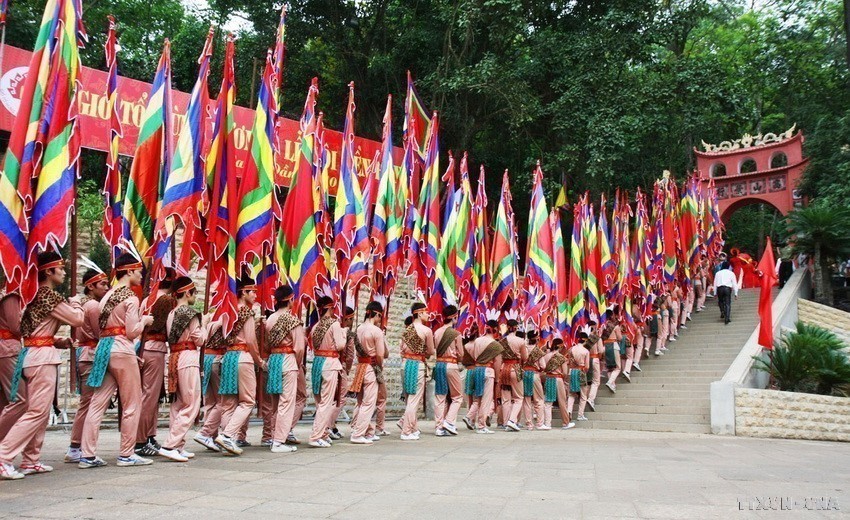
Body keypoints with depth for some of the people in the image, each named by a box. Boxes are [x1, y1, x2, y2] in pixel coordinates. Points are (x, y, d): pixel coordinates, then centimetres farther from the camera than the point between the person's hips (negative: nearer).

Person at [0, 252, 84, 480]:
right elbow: (77, 319, -10)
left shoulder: (36, 295, 15)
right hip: (43, 356, -9)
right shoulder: (50, 296, -11)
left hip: (31, 353, 9)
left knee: (41, 411, 13)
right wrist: (76, 303, 9)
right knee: (37, 411, -8)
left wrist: (56, 341, 11)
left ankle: (31, 460, 17)